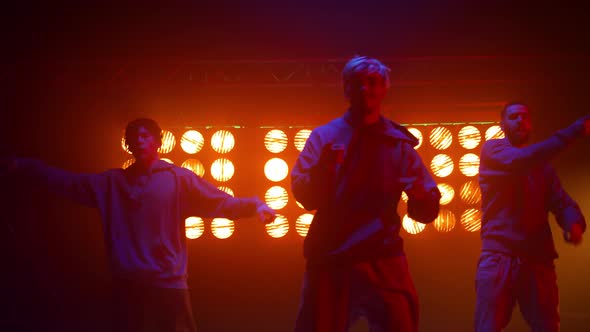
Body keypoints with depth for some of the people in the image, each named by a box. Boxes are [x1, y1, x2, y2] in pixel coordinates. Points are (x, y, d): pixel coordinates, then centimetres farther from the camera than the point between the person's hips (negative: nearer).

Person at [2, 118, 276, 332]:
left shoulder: (179, 178, 1)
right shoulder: (112, 182, 10)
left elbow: (221, 203, -5)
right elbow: (67, 182, 9)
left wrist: (254, 205, -22)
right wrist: (22, 166, 4)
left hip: (168, 282, -3)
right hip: (127, 283, 3)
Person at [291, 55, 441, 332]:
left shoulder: (399, 143, 6)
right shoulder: (324, 136, 5)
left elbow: (428, 212, 3)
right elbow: (305, 197, -4)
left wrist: (419, 196, -19)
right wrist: (322, 170, -23)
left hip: (383, 263, 1)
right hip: (330, 260, 0)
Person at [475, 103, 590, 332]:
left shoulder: (543, 165, 17)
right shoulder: (492, 149, 3)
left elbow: (563, 203, 8)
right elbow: (522, 159, -17)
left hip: (538, 258, 4)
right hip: (498, 255, -4)